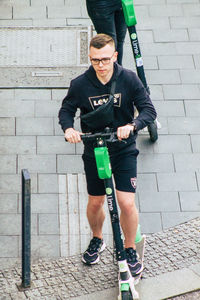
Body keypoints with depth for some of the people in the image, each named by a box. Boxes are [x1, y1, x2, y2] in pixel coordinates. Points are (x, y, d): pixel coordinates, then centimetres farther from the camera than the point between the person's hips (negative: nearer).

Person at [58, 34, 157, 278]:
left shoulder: (129, 79, -12)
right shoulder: (80, 84, -10)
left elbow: (148, 110, -11)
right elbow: (66, 110, 3)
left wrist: (131, 126, -31)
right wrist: (68, 129, -19)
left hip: (124, 150, -1)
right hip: (94, 151, 1)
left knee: (127, 204, -9)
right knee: (95, 203, 11)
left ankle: (129, 249, 15)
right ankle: (97, 240, 41)